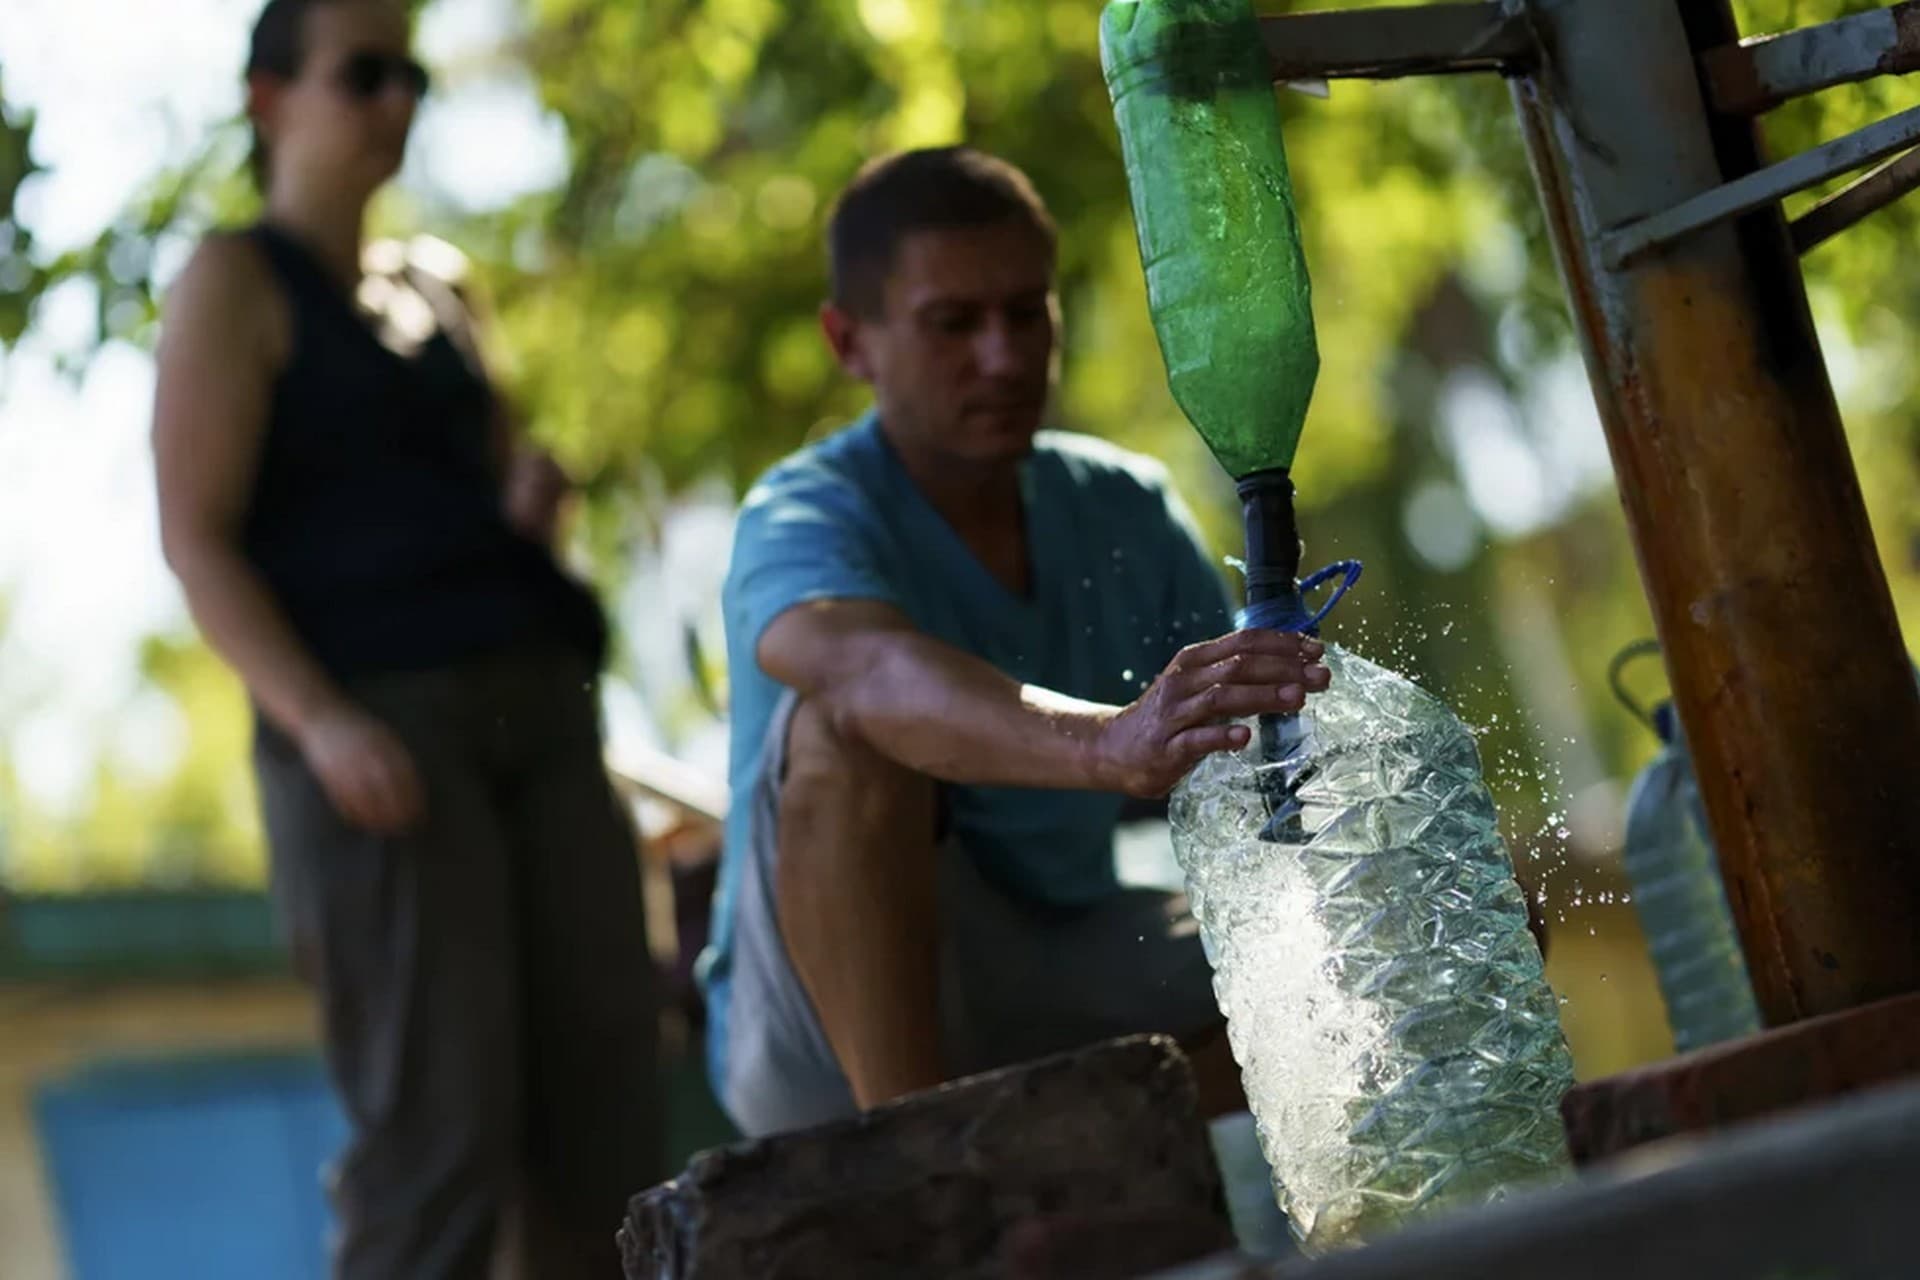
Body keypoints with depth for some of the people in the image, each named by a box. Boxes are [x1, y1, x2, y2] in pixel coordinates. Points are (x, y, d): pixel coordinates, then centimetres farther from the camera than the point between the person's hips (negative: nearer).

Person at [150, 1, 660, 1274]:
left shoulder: (435, 288, 22)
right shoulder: (236, 282, 3)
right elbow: (197, 538, -6)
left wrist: (538, 489, 6)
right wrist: (320, 722, -21)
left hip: (536, 704, 7)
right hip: (376, 723, -7)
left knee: (606, 1102, 0)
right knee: (443, 1121, -14)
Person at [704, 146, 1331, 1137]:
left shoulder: (1127, 509, 5)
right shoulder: (802, 517, -15)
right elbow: (871, 670, -40)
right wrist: (1107, 742, -59)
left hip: (1056, 995, 6)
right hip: (837, 1028, -5)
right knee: (848, 724, -32)